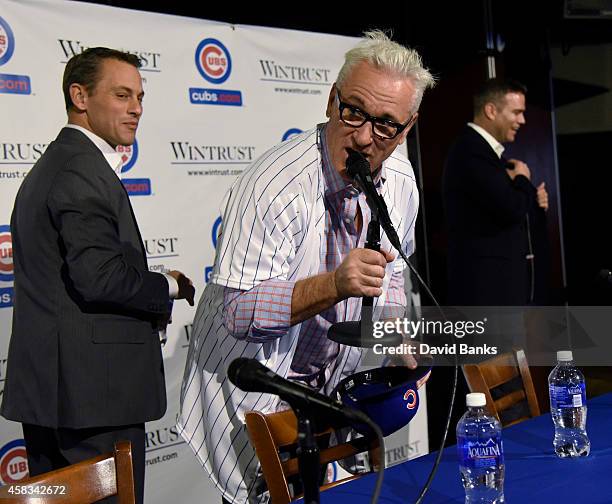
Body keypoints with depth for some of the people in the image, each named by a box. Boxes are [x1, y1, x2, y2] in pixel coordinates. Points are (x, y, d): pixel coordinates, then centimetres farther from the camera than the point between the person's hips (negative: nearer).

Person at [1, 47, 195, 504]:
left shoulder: (50, 165, 19)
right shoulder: (84, 169, -14)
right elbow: (100, 276, -23)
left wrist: (147, 308, 12)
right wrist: (169, 287, -7)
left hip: (47, 385, 11)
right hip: (92, 388, -11)